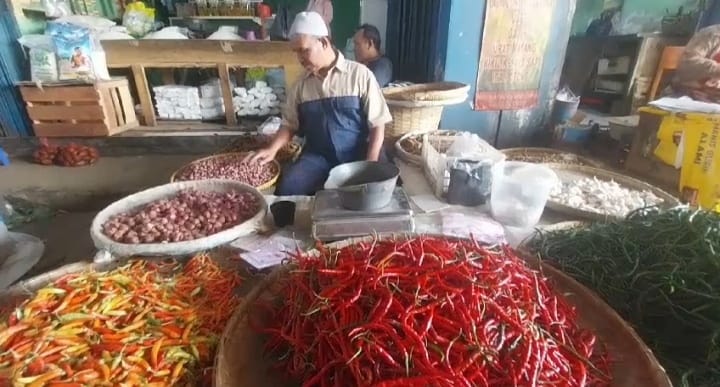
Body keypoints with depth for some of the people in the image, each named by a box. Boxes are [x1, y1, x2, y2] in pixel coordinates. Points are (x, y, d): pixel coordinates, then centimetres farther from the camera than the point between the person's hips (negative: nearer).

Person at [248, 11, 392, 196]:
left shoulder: (359, 74, -5)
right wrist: (272, 149, -3)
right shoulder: (301, 83, 7)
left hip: (356, 157, -2)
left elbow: (377, 125, -5)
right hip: (317, 156, 3)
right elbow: (290, 123, 15)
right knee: (287, 187, -22)